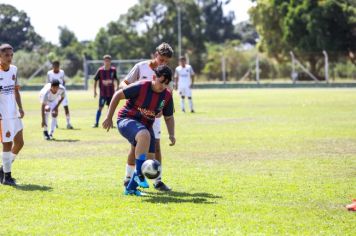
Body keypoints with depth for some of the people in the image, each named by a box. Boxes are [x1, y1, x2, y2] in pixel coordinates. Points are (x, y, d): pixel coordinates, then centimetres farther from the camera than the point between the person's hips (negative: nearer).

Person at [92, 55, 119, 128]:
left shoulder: (113, 70, 0)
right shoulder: (100, 70, -6)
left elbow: (116, 79, 14)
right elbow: (95, 80, 1)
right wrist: (95, 91, 0)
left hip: (111, 93, 2)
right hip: (103, 93, -2)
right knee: (100, 107, -5)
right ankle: (96, 123, 2)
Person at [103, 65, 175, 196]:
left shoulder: (167, 96, -3)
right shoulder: (141, 87, -20)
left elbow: (169, 117, 12)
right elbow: (118, 95, -13)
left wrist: (171, 135, -4)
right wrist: (109, 117, -14)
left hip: (146, 125, 7)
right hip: (127, 120, -7)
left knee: (149, 160, -3)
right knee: (145, 135, -39)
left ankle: (130, 188, 16)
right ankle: (139, 174, -33)